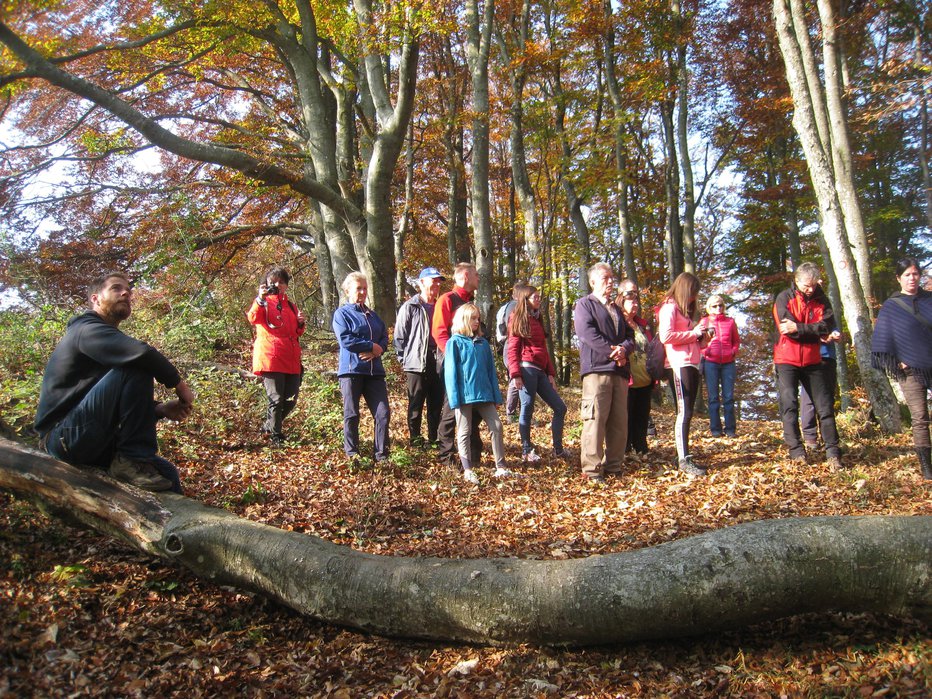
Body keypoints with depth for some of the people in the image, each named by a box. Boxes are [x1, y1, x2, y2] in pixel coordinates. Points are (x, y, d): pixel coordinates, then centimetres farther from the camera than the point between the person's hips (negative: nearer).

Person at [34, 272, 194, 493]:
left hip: (93, 442, 9)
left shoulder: (109, 341, 21)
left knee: (166, 474, -2)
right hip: (65, 435, -9)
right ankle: (133, 460, -23)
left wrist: (160, 409, 1)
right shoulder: (87, 329, -8)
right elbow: (141, 354, -29)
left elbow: (123, 404, 20)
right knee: (138, 367, -24)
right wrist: (178, 382, -12)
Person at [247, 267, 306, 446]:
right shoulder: (263, 302, 5)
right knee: (276, 399, -8)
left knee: (291, 400, 4)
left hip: (291, 360, 6)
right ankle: (275, 435, 7)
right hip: (270, 358, -6)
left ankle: (268, 425, 26)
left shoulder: (291, 305, 22)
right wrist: (260, 298, -30)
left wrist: (300, 324, 9)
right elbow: (253, 318, -17)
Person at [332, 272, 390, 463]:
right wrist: (372, 346, -9)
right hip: (351, 370, -5)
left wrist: (377, 350, -11)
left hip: (374, 371, 5)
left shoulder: (372, 315, 18)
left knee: (383, 413, -2)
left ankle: (381, 453, 6)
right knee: (351, 414, 3)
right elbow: (345, 340, -13)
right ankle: (352, 453, 16)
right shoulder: (341, 313, 1)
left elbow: (385, 338, 11)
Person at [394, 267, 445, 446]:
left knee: (436, 406, 10)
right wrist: (405, 360, -5)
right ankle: (415, 440, 12)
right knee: (416, 406, 4)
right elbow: (399, 337, -3)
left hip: (438, 364, 5)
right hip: (416, 365, -5)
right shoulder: (410, 307, -4)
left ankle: (434, 439, 20)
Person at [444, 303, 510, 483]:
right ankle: (468, 470, 9)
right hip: (464, 396, -5)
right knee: (464, 432, 2)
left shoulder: (483, 343, 11)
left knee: (496, 426, 3)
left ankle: (500, 467, 10)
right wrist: (455, 399, -13)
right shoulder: (455, 342, -3)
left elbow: (491, 370, 13)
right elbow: (451, 372, -7)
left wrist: (496, 395, 8)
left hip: (484, 395, 5)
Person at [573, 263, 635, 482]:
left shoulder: (617, 309, 26)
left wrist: (623, 349, -6)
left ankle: (613, 466, 14)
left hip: (619, 370, 7)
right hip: (596, 368, -7)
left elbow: (630, 336, 17)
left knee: (619, 421, 6)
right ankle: (591, 469, -8)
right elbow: (587, 333, -10)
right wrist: (613, 352, -13)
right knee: (595, 419, -11)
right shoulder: (585, 304, 5)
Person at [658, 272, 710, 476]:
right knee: (684, 412, -12)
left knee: (686, 413, 9)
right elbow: (666, 336, -19)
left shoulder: (684, 310, 24)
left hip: (691, 365, 10)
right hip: (679, 365, -10)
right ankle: (683, 460, -13)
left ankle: (684, 456, 13)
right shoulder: (669, 307, -5)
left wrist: (701, 337, 11)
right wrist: (693, 333, -12)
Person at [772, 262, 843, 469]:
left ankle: (833, 452, 6)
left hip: (812, 361, 3)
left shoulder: (821, 300, 5)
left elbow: (826, 326, -11)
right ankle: (796, 452, -1)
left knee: (825, 406, 2)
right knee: (789, 405, -6)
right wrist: (814, 332, -11)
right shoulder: (784, 298, -4)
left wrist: (798, 328, -20)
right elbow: (787, 328, -17)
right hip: (787, 360, -3)